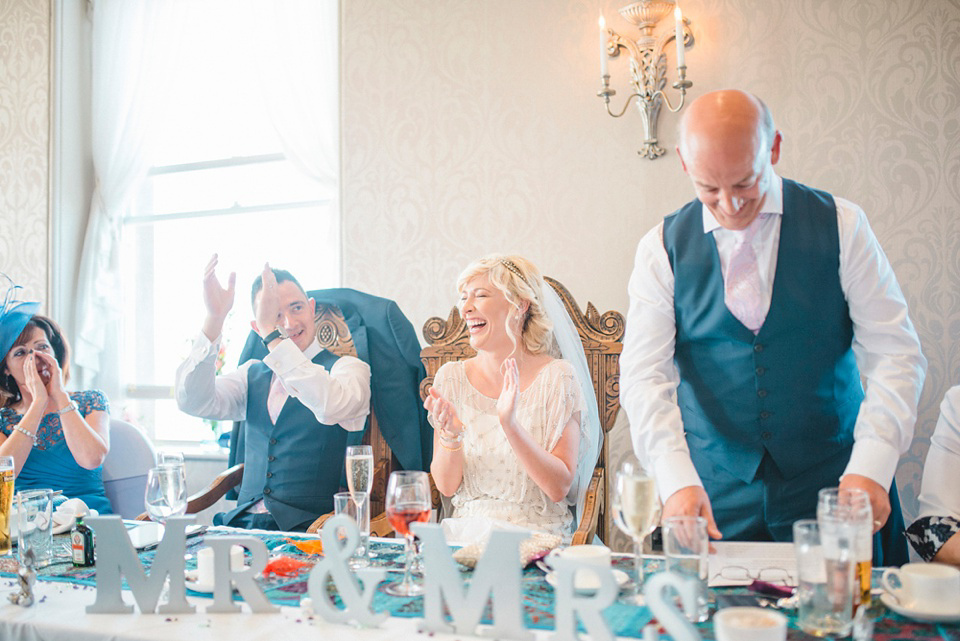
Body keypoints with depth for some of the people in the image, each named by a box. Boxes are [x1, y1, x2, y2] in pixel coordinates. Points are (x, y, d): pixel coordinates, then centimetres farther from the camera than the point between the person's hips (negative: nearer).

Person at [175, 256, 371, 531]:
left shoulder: (349, 367, 1)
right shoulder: (252, 375, 15)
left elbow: (330, 407, -23)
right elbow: (194, 402, -1)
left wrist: (273, 335, -21)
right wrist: (214, 319, -10)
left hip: (305, 529, -4)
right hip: (243, 523, 5)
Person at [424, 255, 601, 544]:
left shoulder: (557, 377, -5)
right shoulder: (452, 377, 5)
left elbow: (559, 487, -10)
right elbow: (446, 486, 4)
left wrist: (511, 425, -22)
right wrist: (450, 434, -16)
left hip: (538, 533, -3)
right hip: (467, 529, 3)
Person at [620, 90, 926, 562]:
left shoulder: (841, 226, -2)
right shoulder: (662, 249, -1)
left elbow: (895, 355, -5)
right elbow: (644, 375, -8)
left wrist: (871, 468, -20)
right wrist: (677, 481, -24)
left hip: (831, 488, 0)